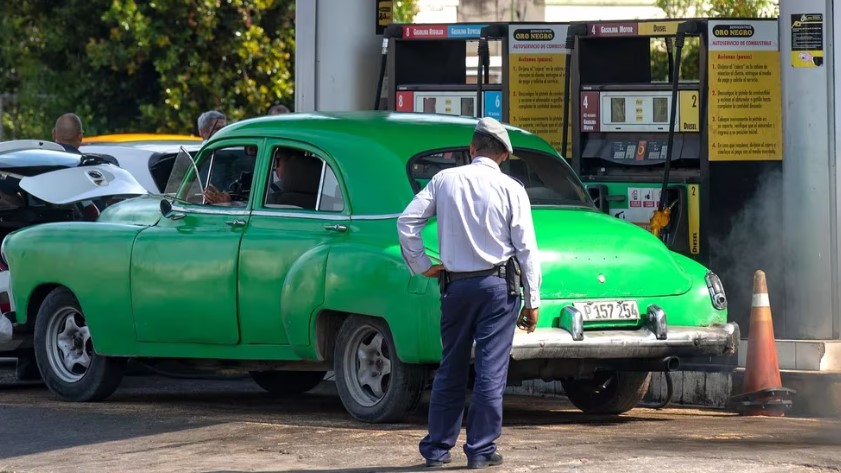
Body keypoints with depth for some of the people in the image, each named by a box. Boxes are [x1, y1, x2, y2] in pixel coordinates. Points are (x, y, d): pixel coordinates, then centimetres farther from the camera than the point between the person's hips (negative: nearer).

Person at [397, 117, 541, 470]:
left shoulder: (445, 180, 1)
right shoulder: (511, 189, -5)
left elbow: (407, 222, -3)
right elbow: (526, 248, -6)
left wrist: (420, 266, 6)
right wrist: (532, 301, -2)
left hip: (455, 285, 3)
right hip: (497, 284, -3)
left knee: (450, 369, 12)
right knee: (491, 370, 0)